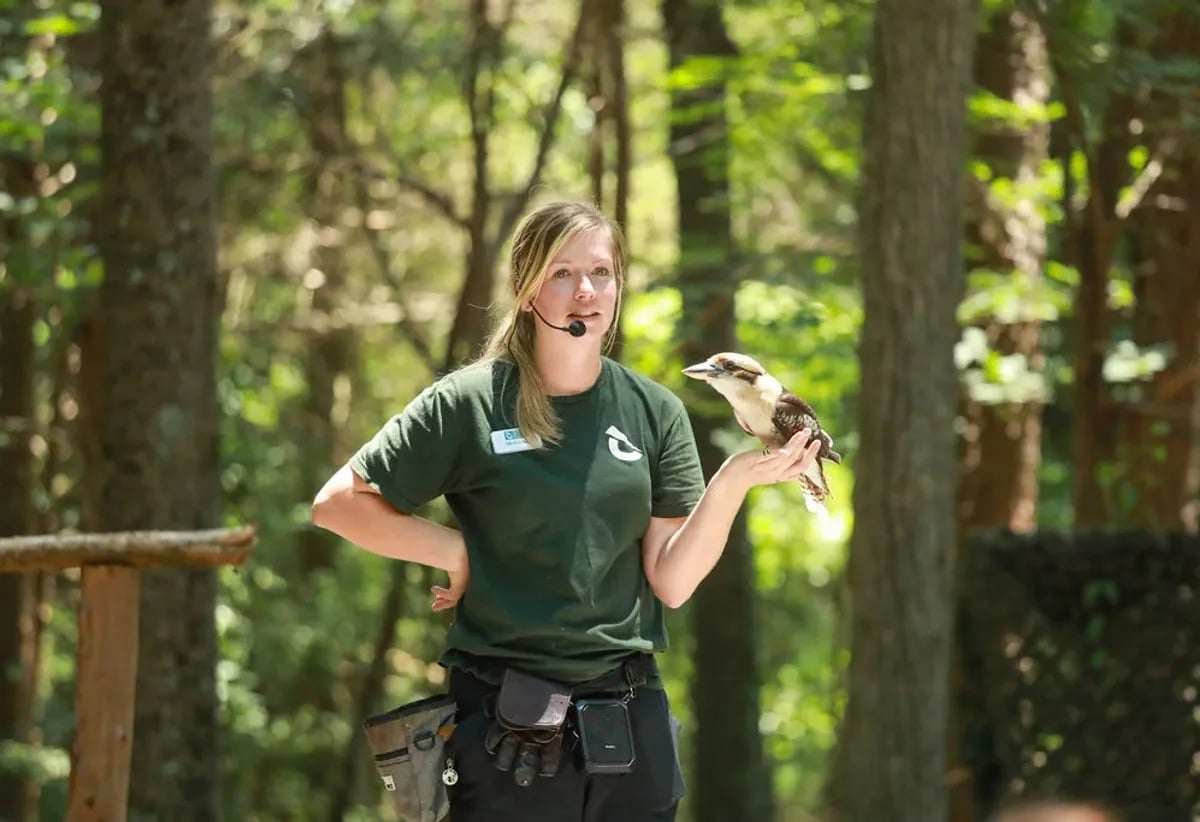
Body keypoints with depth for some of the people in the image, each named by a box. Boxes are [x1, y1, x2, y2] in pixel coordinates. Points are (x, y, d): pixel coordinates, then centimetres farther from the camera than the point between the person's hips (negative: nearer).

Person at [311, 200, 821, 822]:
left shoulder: (654, 412, 5)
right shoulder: (469, 403, -4)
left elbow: (672, 582, -2)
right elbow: (337, 504, -3)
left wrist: (729, 485, -15)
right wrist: (457, 552, -7)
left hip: (632, 718, 3)